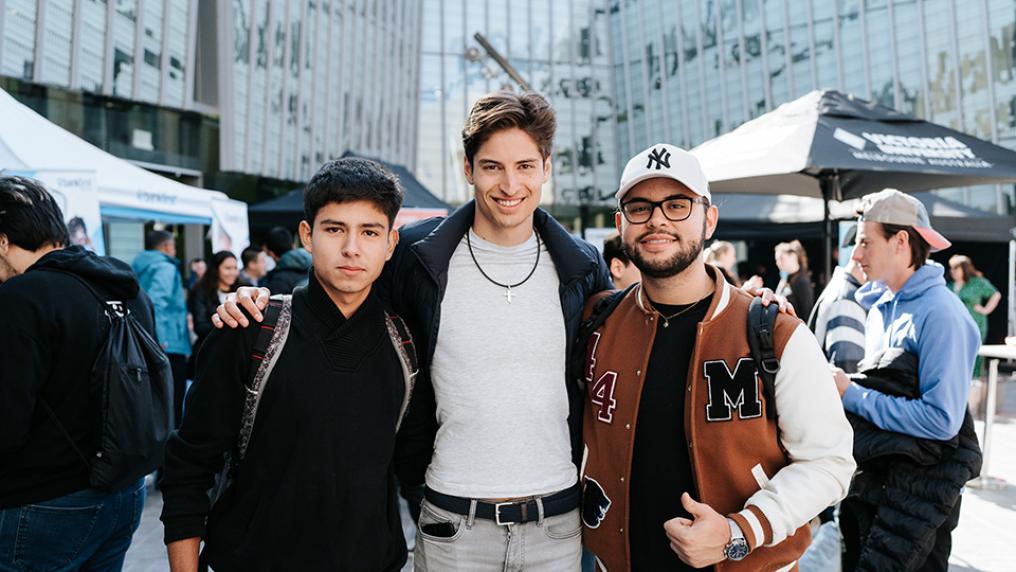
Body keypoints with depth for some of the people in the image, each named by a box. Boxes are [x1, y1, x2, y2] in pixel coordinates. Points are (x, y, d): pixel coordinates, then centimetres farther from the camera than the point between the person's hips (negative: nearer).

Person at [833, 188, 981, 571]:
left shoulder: (940, 314, -20)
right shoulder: (879, 303, 5)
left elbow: (941, 420, -27)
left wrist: (852, 395, -21)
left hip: (920, 489, -8)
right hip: (871, 475, 8)